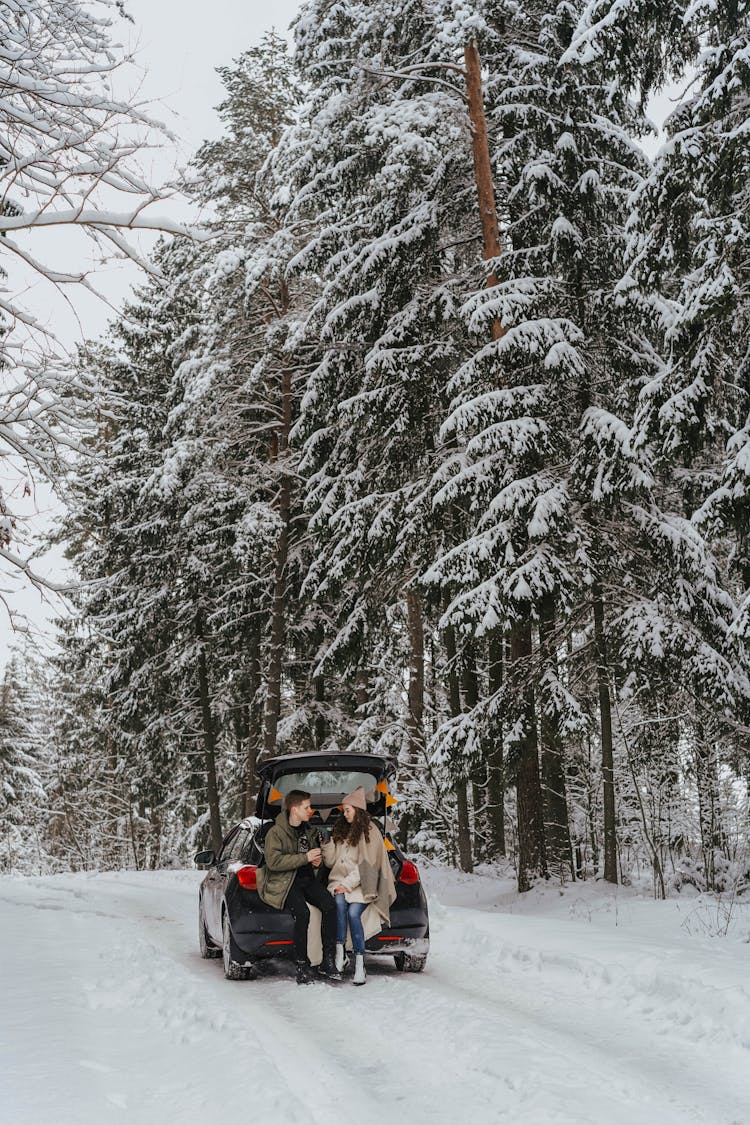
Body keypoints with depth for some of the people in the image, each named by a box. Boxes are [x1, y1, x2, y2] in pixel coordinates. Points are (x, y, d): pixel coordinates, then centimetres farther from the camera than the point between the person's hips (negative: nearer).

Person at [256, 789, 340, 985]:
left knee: (330, 906, -23)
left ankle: (328, 961, -16)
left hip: (307, 878, 6)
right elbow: (273, 861, -18)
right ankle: (302, 965, -20)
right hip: (284, 882, -6)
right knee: (302, 913, -33)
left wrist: (317, 859, 11)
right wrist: (305, 858, -17)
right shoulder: (276, 833, -4)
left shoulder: (307, 831, 20)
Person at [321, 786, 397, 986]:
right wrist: (327, 845, 0)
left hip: (361, 884, -4)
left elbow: (366, 865, -7)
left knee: (353, 912, -30)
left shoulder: (370, 832, 1)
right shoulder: (341, 831, 20)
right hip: (339, 882, 4)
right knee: (339, 902, -30)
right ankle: (339, 955, -34)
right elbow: (331, 862, 18)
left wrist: (348, 884, -14)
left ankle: (360, 965, -29)